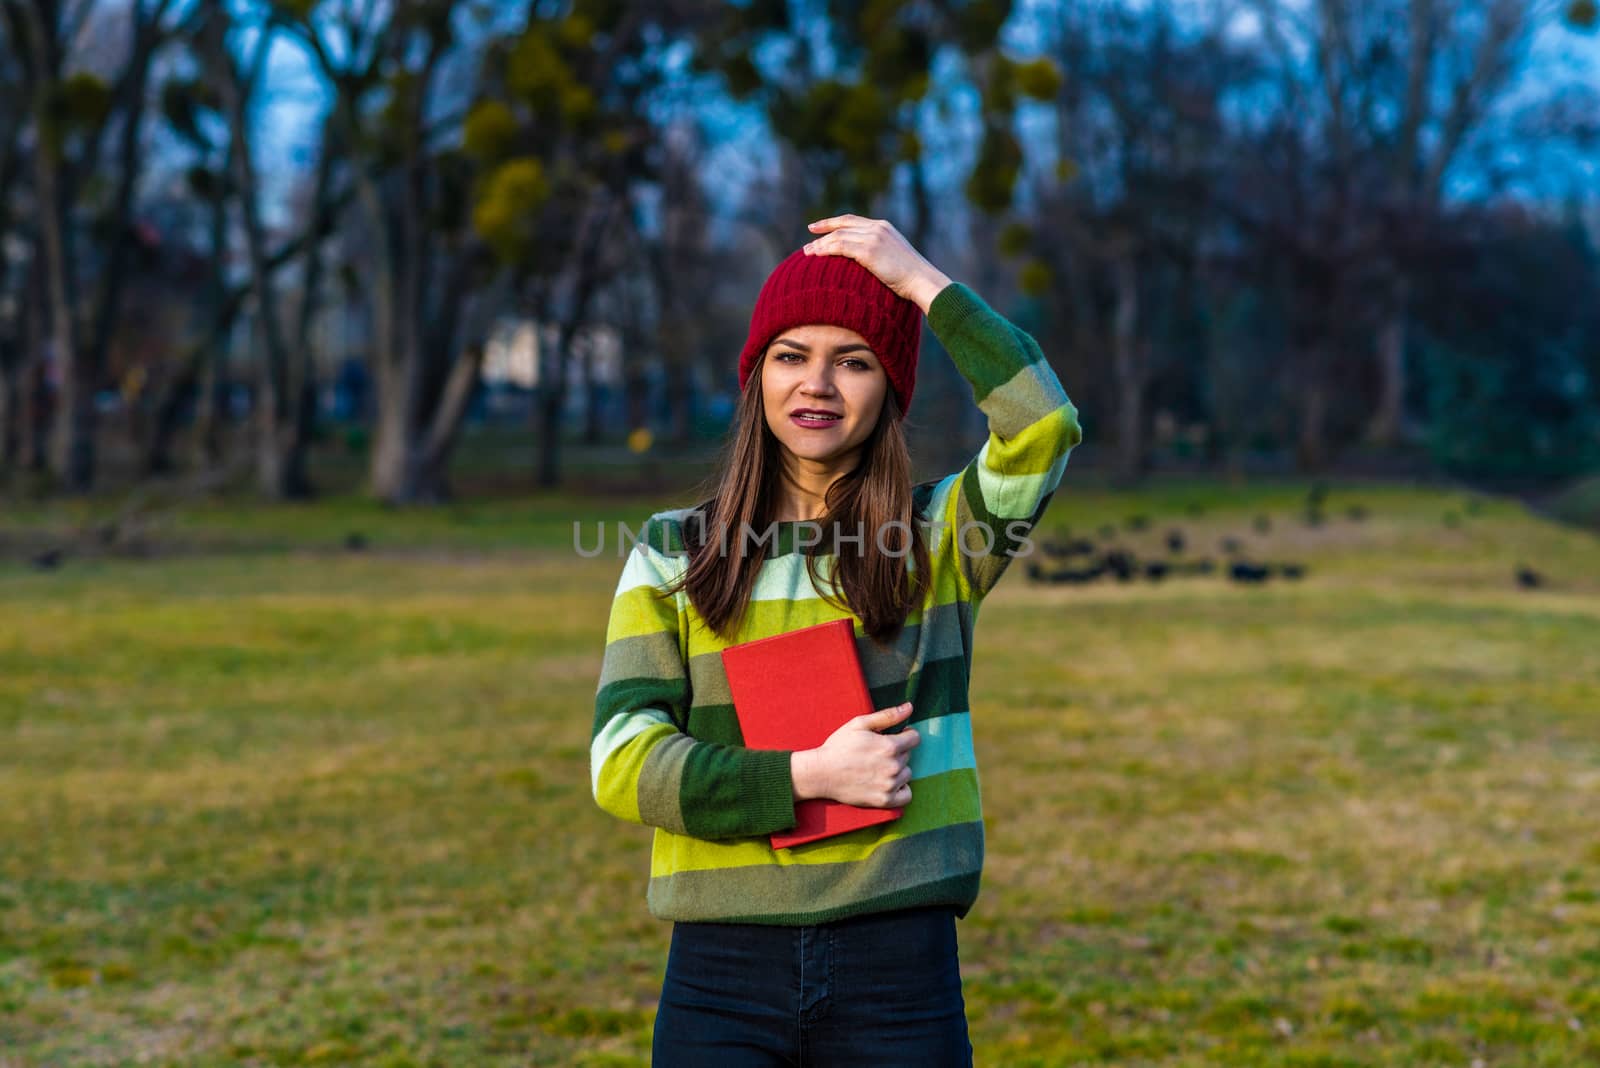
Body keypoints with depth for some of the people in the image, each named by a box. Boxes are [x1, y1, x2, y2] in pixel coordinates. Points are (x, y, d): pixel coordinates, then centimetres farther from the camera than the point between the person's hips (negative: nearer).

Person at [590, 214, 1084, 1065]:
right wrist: (808, 777, -13)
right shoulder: (672, 553, 7)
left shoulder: (938, 539, 6)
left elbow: (1044, 427, -14)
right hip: (723, 971, 0)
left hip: (901, 969, 0)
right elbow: (622, 763, -3)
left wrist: (921, 281, -7)